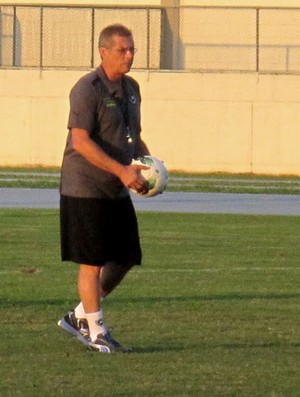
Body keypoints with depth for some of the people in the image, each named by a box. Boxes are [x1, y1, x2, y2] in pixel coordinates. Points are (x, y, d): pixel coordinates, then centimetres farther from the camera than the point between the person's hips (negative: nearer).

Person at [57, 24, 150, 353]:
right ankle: (96, 333, 5)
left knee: (125, 258, 9)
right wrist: (121, 170, -28)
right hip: (86, 189, -8)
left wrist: (149, 162, 4)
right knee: (93, 262, -4)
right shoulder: (87, 90, -15)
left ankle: (80, 316, 23)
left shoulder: (131, 88, 12)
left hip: (118, 191, 8)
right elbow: (80, 141, -23)